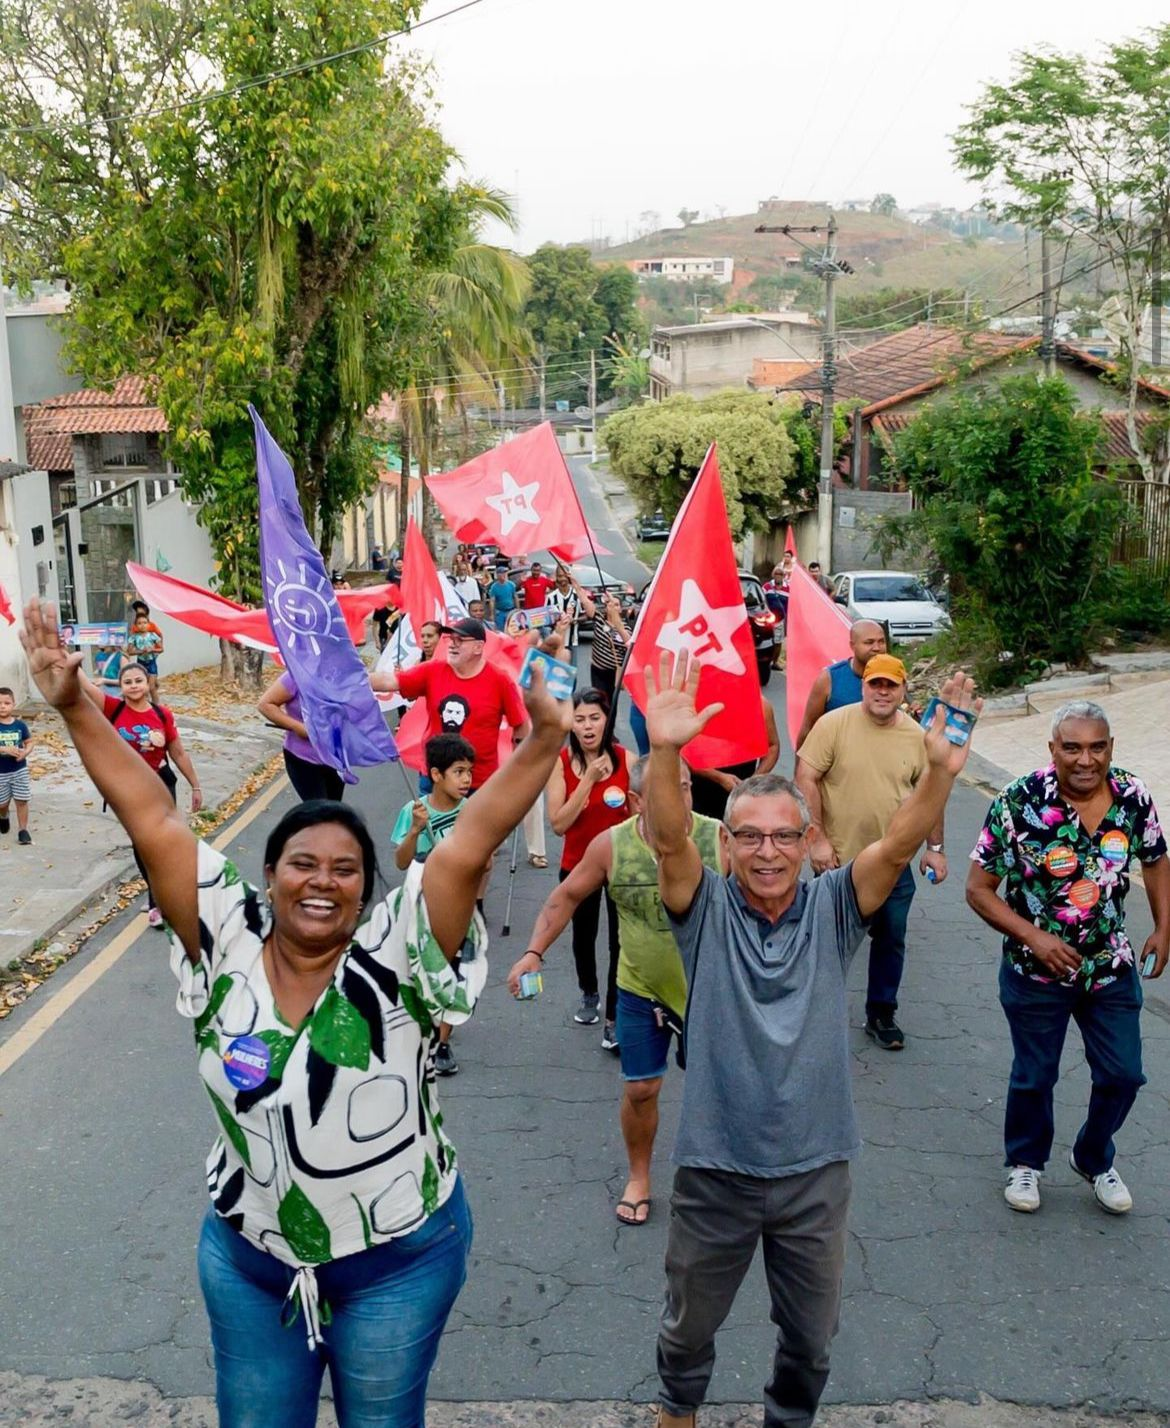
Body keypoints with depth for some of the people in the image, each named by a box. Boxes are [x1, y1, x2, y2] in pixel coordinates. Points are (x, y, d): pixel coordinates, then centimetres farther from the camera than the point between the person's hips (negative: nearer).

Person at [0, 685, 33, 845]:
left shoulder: (20, 725, -5)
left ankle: (23, 830, 11)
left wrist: (25, 752, -16)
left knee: (22, 800, 0)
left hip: (19, 769, 1)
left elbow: (29, 742, 5)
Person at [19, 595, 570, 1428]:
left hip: (397, 1261, -2)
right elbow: (152, 821, -16)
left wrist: (544, 741, -39)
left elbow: (471, 844, -29)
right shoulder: (230, 945, -12)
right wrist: (75, 708, -18)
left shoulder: (393, 955, -18)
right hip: (249, 1258, 2)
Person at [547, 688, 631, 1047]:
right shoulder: (561, 763, -13)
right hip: (578, 863, 1)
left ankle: (615, 1019, 4)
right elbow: (558, 824, -21)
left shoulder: (626, 760, -12)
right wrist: (588, 780, -26)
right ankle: (589, 994, 47)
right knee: (583, 933, 21)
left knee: (621, 940, -7)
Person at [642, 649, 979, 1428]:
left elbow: (899, 845, -21)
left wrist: (942, 770, -39)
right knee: (690, 1325, 21)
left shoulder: (832, 908, -6)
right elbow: (668, 839, -26)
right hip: (715, 1167, -1)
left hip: (815, 1169, 1)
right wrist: (665, 752, -45)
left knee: (811, 1335, 20)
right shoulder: (707, 909, -9)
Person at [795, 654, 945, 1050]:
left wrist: (935, 847, 9)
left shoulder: (916, 735, 0)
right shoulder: (834, 724, -12)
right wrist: (817, 839, -16)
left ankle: (882, 1013, 30)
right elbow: (805, 778, -13)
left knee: (891, 939, 13)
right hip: (840, 858, -3)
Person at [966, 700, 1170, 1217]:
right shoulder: (1018, 803, -21)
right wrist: (1034, 938, -24)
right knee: (1034, 1077, 14)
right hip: (1037, 971, -3)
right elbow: (979, 889, -15)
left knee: (1123, 1075, 12)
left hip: (1113, 968, 3)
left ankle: (1094, 1160, 40)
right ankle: (1025, 1163, 41)